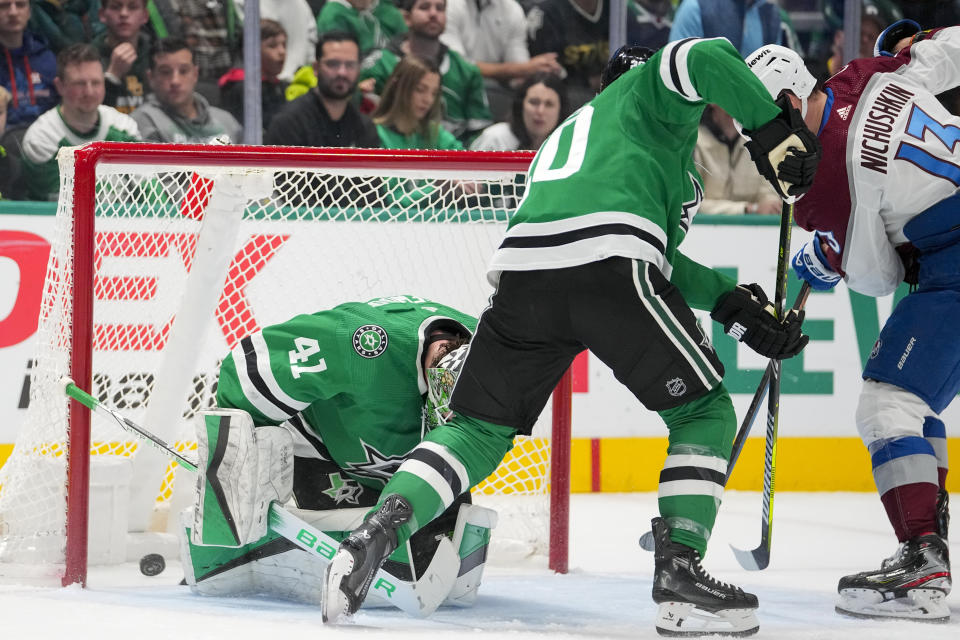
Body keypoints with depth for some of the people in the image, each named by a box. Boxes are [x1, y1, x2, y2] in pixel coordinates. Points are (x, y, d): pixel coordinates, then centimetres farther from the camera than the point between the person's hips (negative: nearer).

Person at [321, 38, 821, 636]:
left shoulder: (563, 139, 44)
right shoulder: (648, 92, 27)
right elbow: (703, 59, 2)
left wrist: (733, 302, 27)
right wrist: (775, 128, 6)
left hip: (520, 268, 6)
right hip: (609, 266, -6)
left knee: (480, 427, 19)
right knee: (704, 410, 11)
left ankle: (379, 530, -3)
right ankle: (680, 571, -2)